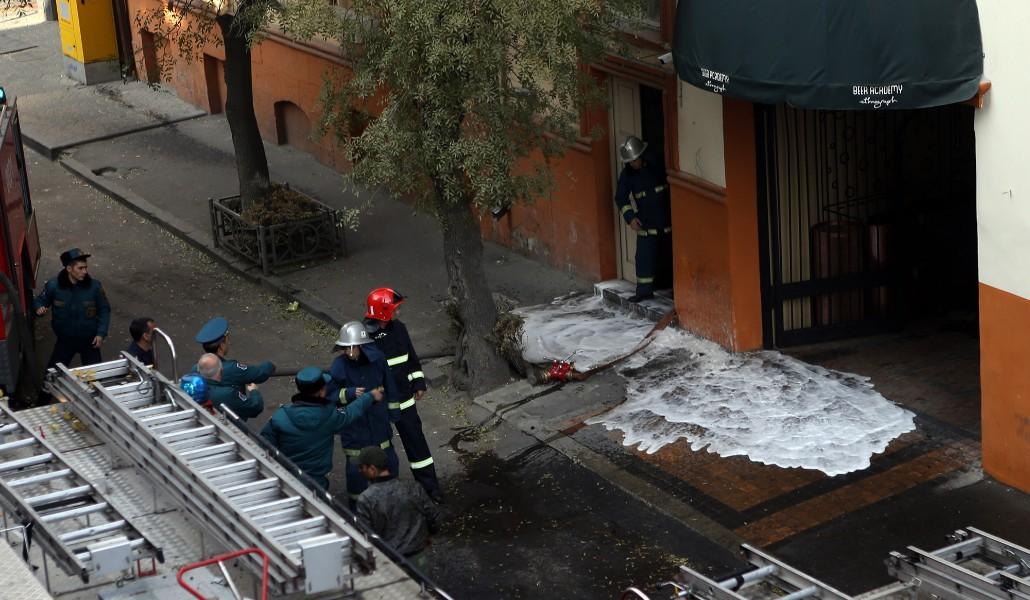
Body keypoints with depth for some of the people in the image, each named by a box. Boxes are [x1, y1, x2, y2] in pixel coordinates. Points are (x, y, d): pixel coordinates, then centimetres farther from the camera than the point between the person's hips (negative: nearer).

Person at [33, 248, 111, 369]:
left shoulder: (94, 286, -14)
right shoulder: (53, 286, -15)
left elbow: (104, 310, -3)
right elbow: (39, 301, 1)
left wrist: (101, 333, -10)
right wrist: (39, 308, -23)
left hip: (89, 340, 0)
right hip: (64, 340, 0)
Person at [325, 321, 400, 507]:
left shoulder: (377, 359, -11)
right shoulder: (339, 366, -19)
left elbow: (388, 386, 2)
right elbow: (329, 394, -12)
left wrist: (392, 412, 8)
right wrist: (350, 393, -28)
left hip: (378, 420, 4)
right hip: (354, 427, -3)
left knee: (389, 461, 17)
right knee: (356, 466, 3)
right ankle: (356, 502, 23)